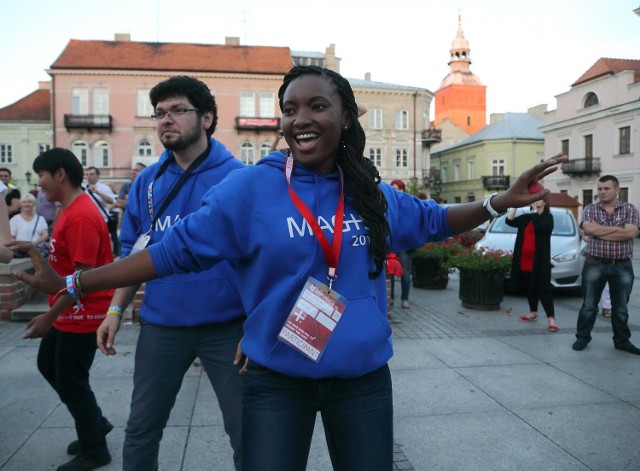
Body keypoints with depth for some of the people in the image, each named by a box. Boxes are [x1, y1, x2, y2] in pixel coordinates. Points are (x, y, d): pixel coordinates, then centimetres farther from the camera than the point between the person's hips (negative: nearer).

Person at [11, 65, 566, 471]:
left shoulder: (373, 195, 1)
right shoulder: (250, 187, -11)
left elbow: (431, 221, 17)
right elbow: (176, 249, -8)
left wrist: (500, 202, 6)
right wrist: (71, 284, -10)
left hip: (363, 380, 3)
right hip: (276, 381, -2)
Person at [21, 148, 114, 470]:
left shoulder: (80, 216, -24)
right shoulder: (71, 210, 8)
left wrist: (48, 317, -23)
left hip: (82, 313, -10)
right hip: (70, 311, 10)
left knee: (70, 381, 3)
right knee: (48, 364, 22)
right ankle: (96, 423, 34)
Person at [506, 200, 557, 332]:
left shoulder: (547, 217, -3)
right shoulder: (526, 217, 12)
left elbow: (540, 226, -23)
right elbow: (509, 221, 0)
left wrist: (535, 209, -17)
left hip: (539, 261, -5)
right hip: (524, 260, 6)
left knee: (543, 289, -9)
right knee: (530, 288, 16)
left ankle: (551, 318, -8)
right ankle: (533, 312, 31)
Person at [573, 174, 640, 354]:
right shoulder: (590, 209, 3)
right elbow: (588, 229, -16)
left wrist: (599, 232, -14)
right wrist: (616, 228, -12)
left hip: (622, 267, 1)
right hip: (594, 265, 0)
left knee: (620, 307, 11)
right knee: (589, 305, 6)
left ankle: (622, 341, 24)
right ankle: (582, 338, 17)